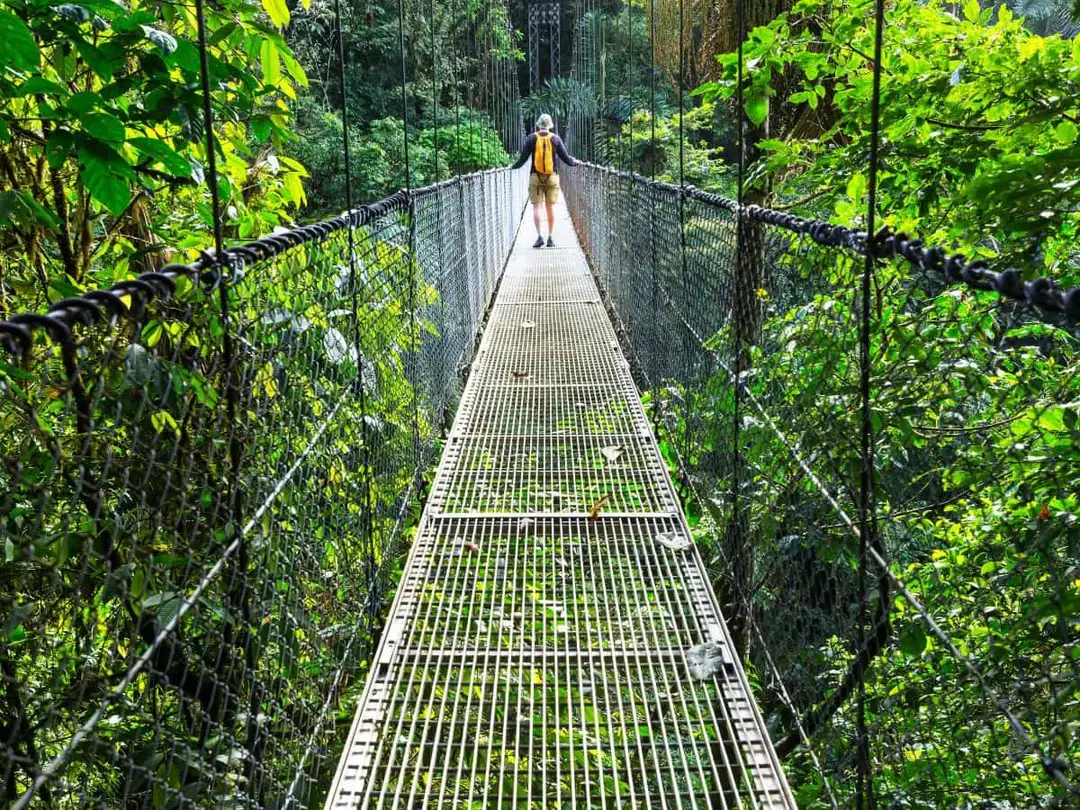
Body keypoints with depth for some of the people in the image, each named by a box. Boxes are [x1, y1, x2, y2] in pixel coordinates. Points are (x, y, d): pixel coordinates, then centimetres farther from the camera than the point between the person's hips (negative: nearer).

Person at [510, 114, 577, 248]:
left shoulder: (532, 138, -1)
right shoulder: (555, 139, 1)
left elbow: (523, 158, -2)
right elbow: (566, 158, 4)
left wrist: (513, 167, 13)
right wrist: (575, 162, 23)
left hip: (536, 176, -1)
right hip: (552, 177, 1)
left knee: (536, 206, 2)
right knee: (551, 206, 5)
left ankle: (539, 236, -7)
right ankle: (551, 237, 4)